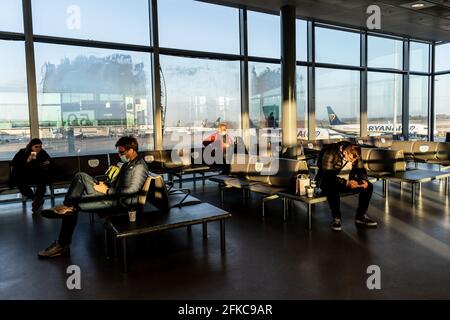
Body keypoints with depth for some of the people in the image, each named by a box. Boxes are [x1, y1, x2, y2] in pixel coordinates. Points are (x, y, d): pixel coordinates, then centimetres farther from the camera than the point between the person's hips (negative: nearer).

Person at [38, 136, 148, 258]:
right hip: (112, 194, 10)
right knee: (80, 176, -1)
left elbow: (132, 191, -24)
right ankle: (66, 207, -15)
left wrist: (107, 190, -16)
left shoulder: (139, 167, -13)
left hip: (121, 201, -10)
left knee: (72, 207, -14)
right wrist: (106, 186, 2)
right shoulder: (127, 164, 18)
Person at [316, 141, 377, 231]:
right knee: (332, 189, -40)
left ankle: (360, 216, 2)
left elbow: (361, 170, 6)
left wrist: (364, 180, -17)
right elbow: (328, 176, -28)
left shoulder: (355, 155, -5)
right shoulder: (330, 154, -24)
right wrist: (346, 183, -37)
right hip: (330, 181, -6)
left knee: (368, 186, -12)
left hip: (348, 181, 6)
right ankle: (336, 218, -23)